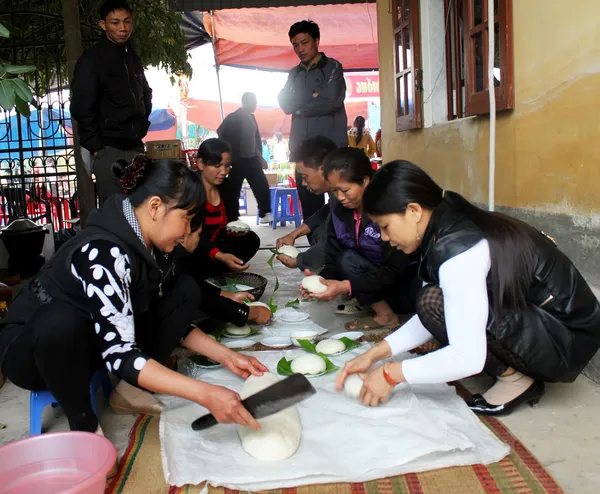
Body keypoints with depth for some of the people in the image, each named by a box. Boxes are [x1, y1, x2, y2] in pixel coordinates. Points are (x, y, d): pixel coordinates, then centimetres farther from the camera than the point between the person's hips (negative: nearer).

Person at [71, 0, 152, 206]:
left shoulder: (133, 57, 14)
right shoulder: (91, 60, -7)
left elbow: (145, 93, 29)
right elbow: (81, 108, -12)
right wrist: (96, 146, -12)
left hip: (136, 147, 7)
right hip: (109, 150, -7)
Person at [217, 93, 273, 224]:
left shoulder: (251, 117, 12)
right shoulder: (233, 118, -9)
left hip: (252, 159, 7)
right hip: (238, 160, -7)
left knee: (262, 186, 5)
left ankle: (265, 214, 9)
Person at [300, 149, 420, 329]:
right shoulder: (339, 213, -3)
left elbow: (393, 270, -25)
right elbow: (333, 261, -4)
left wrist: (345, 286, -34)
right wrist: (322, 280, -27)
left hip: (409, 287, -6)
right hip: (374, 276, 6)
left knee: (348, 260, -24)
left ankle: (386, 316, -10)